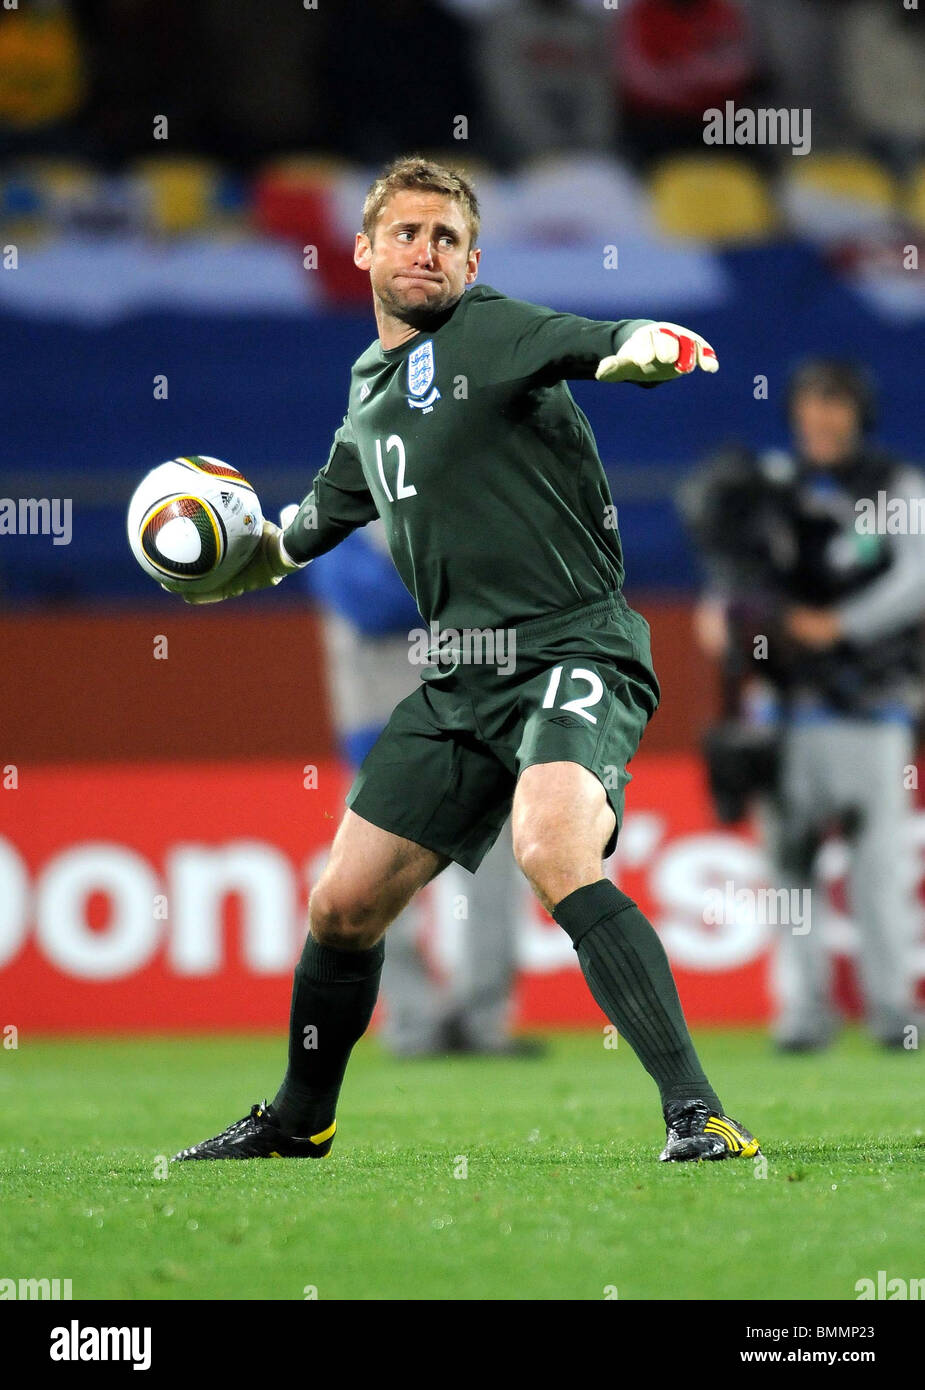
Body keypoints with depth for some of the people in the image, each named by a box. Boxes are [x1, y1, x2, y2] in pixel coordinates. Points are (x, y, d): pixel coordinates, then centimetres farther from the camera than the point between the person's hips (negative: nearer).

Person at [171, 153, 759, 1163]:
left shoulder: (489, 331, -5)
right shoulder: (370, 398, 19)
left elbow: (617, 345, -23)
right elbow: (308, 531, 36)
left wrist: (654, 349, -44)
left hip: (574, 651, -8)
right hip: (462, 677, 8)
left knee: (553, 851, -34)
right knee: (344, 905, 11)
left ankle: (696, 1115, -35)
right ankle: (299, 1120, 36)